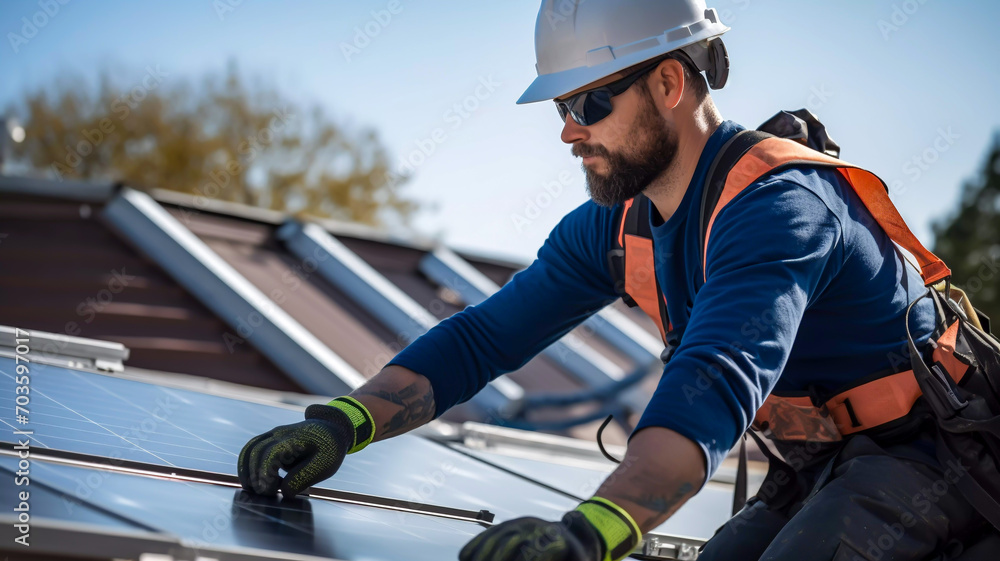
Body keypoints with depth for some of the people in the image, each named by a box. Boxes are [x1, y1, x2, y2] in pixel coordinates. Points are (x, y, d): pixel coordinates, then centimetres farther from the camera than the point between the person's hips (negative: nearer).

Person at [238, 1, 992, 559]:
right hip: (820, 461, 8)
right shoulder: (613, 226, -1)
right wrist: (341, 423, -20)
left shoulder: (776, 204, -30)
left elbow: (717, 385, -46)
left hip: (921, 447, -8)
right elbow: (481, 338, -2)